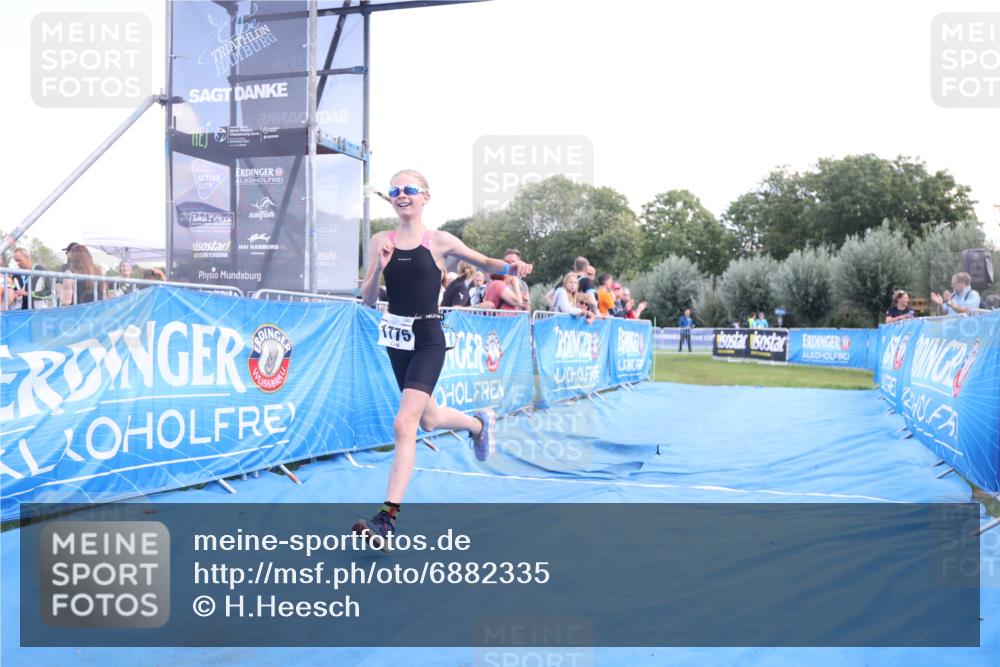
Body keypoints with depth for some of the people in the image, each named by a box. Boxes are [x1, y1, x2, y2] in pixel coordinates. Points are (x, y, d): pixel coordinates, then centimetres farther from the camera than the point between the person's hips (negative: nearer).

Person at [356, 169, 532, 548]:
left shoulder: (439, 242, -5)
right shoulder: (380, 242, 2)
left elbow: (485, 263, 9)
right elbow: (368, 300, -1)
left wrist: (510, 267, -13)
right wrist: (378, 268, -19)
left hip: (428, 340, -5)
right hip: (396, 340, 5)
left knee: (404, 424, -17)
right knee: (428, 420, 21)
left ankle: (387, 519, -14)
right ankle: (479, 423, 54)